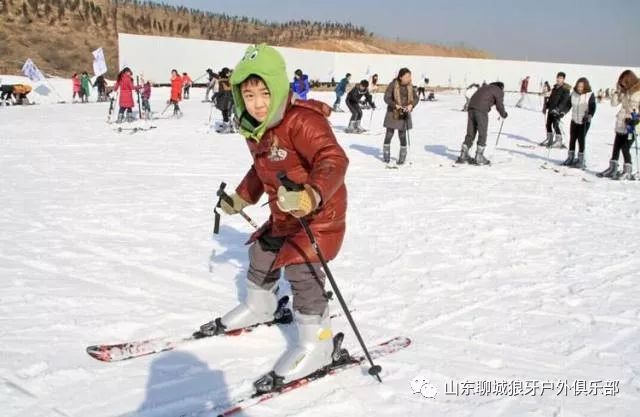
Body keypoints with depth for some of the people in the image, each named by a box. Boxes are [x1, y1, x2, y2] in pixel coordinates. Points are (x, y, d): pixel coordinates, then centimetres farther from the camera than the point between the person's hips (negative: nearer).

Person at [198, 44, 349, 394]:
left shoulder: (302, 121, -28)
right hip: (284, 214, 9)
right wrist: (241, 198, 24)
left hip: (320, 212, -9)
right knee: (261, 253, 22)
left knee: (301, 270, -16)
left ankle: (315, 346, 1)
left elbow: (334, 160, -40)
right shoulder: (255, 128, 1)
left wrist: (312, 194, -56)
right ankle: (258, 307, 49)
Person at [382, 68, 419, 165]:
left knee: (402, 135, 4)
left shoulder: (410, 86, -1)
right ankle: (386, 156, 20)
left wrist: (411, 105, -16)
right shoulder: (393, 85, -11)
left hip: (404, 114, 2)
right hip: (393, 113, -2)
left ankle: (402, 157, 14)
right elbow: (386, 98, -11)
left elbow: (416, 98, 4)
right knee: (389, 134, 5)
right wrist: (395, 105, -23)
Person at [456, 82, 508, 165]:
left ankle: (463, 156, 12)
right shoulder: (499, 91, 10)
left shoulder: (485, 87, 31)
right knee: (482, 135, 2)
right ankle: (479, 158, 1)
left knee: (470, 134, 12)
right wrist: (504, 114, 19)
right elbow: (499, 105, 1)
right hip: (481, 110, -7)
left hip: (471, 107, 7)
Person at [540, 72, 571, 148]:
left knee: (555, 124, -13)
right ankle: (549, 139, 19)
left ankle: (559, 141, -4)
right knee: (548, 124, 8)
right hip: (551, 109, 8)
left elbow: (564, 100, -19)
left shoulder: (565, 89, -9)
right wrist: (546, 107, 20)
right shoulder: (555, 87, 14)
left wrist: (557, 108, -30)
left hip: (559, 110, -8)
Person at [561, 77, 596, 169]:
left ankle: (580, 160, 3)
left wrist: (589, 116, -31)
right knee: (572, 138, 9)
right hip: (574, 120, 5)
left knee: (581, 139, -5)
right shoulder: (574, 93, 2)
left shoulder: (590, 95, -11)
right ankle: (570, 158, 21)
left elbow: (593, 107, -16)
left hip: (584, 122, -5)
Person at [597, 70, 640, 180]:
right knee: (616, 147, 10)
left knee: (625, 148, -8)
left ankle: (627, 172, 1)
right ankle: (612, 169, 19)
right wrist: (617, 90, 3)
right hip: (621, 124, 7)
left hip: (631, 126, -7)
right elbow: (614, 103, 13)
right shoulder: (624, 92, 11)